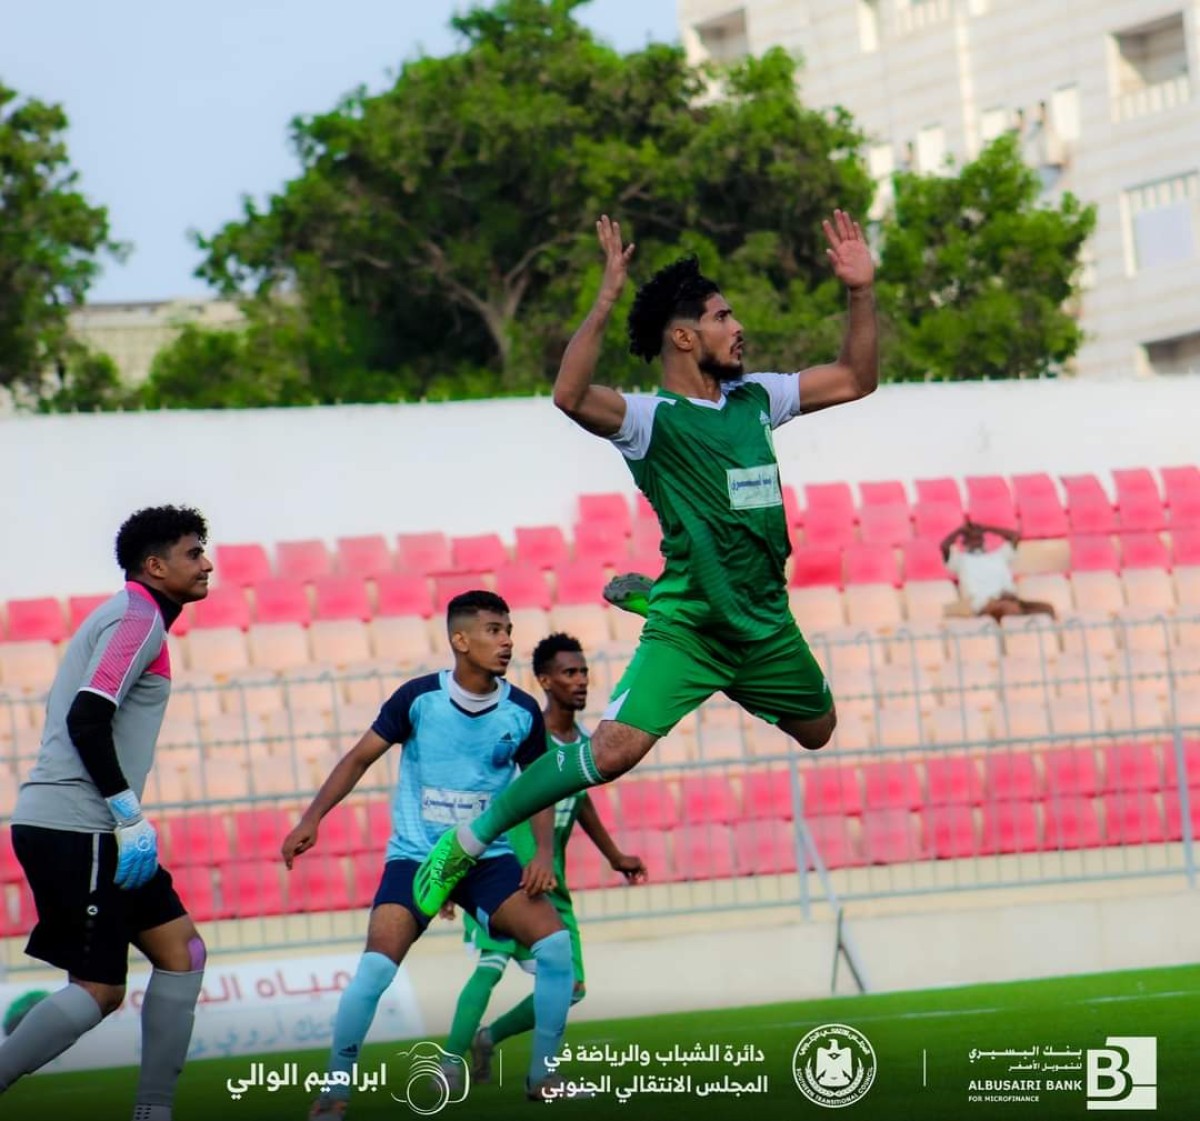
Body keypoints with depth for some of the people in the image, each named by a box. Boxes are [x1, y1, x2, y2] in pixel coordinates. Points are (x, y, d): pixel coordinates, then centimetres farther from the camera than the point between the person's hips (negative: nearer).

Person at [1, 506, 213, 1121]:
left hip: (83, 827, 10)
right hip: (75, 828, -10)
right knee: (98, 990, -9)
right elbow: (87, 719, -21)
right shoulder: (139, 617, -10)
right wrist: (131, 818, -19)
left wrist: (127, 820, 21)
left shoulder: (123, 616, 20)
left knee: (180, 949, 8)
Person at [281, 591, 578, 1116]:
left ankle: (542, 1078, 1)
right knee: (375, 968, -20)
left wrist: (544, 852, -6)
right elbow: (360, 757, -2)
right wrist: (311, 819, -8)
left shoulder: (522, 711, -4)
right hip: (414, 857, -3)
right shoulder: (418, 697, -11)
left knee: (556, 943, -15)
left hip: (488, 858, 3)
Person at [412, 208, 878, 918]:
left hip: (767, 622, 7)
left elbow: (855, 380, 21)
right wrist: (607, 300, -34)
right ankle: (467, 844, -10)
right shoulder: (651, 418, -10)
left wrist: (862, 293, 10)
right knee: (613, 751, -22)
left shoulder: (754, 399, 10)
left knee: (822, 734, 22)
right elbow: (570, 398, -30)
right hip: (687, 626, -7)